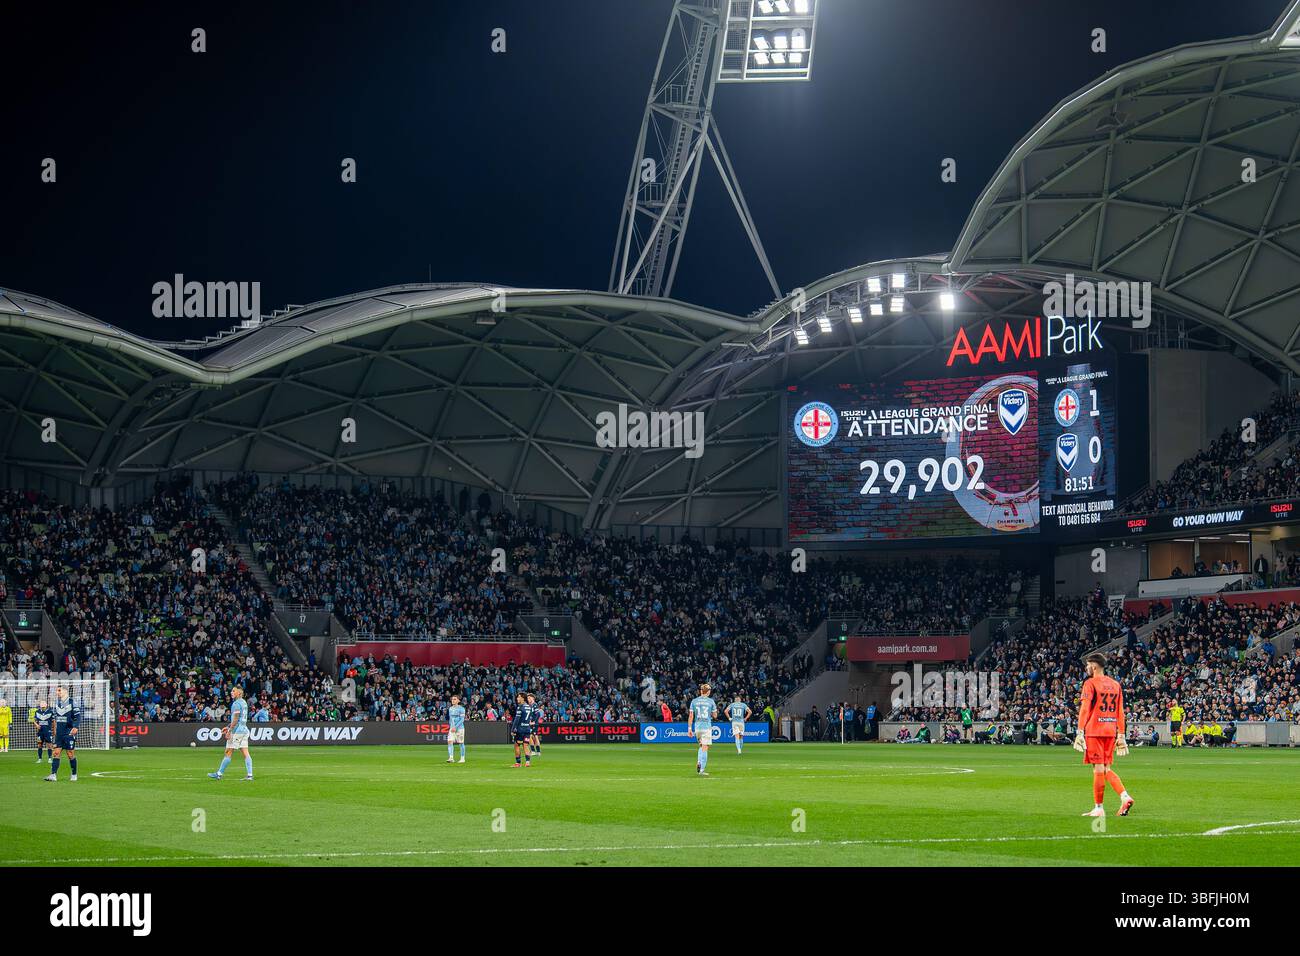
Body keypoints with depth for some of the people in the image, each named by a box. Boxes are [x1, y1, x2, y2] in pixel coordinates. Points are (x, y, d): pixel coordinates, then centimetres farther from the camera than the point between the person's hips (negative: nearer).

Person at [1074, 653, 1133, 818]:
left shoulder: (1090, 684, -5)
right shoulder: (1115, 684, 14)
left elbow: (1085, 709, -12)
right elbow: (1120, 712, 14)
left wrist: (1080, 732, -13)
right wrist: (1121, 735, 16)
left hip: (1094, 731, -6)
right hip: (1110, 732, 6)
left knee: (1098, 769, -3)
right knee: (1106, 769, 14)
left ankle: (1098, 808, 0)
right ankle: (1125, 796, -4)